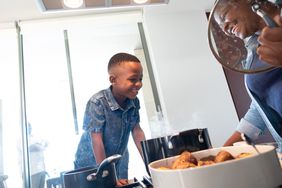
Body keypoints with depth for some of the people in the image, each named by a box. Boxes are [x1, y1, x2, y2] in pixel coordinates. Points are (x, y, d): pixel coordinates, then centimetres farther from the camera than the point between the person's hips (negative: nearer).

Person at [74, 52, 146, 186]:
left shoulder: (134, 102, -11)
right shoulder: (97, 103, -27)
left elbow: (137, 131, -7)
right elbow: (96, 140, -25)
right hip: (92, 163, -4)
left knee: (121, 183, 15)